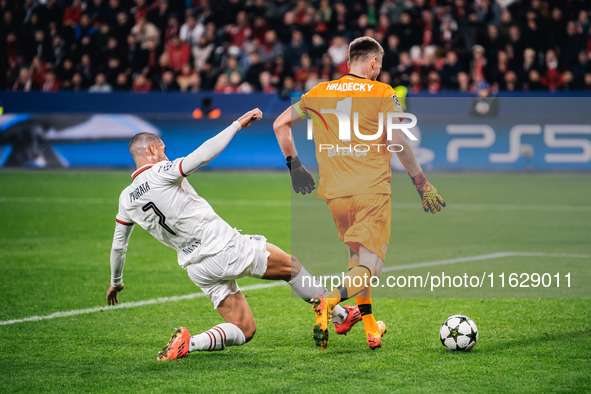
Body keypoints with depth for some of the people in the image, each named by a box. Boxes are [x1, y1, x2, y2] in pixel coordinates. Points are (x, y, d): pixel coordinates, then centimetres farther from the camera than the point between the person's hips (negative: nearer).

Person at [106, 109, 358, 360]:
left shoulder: (126, 200, 7)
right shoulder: (161, 173, -12)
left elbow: (118, 246, 18)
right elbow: (205, 153, -22)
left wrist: (116, 282, 35)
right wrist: (238, 123, -11)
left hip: (198, 271, 6)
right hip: (227, 249, -6)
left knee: (243, 331, 11)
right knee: (290, 266, 16)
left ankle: (187, 342, -12)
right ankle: (340, 316, 23)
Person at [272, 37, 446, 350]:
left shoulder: (320, 92, 9)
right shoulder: (383, 94, -3)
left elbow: (280, 124, 13)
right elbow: (398, 144, -8)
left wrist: (294, 165, 21)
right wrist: (423, 184, -1)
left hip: (334, 194, 5)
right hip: (372, 191, -5)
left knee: (356, 258, 23)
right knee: (369, 268, -5)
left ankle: (370, 327, 22)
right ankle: (329, 300, -33)